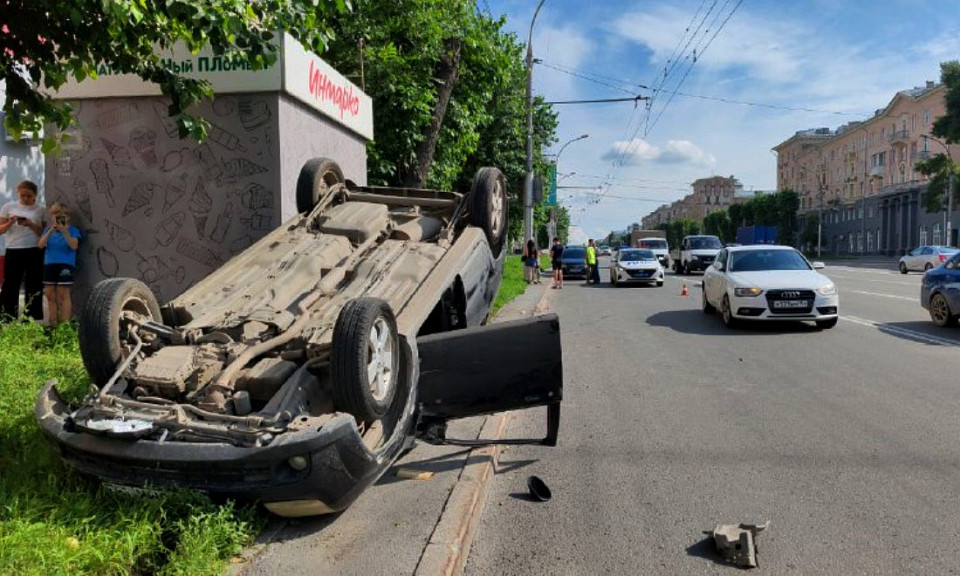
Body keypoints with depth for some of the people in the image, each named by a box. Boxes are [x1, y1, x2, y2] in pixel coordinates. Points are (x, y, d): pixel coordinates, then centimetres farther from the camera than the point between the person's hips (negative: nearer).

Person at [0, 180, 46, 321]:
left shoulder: (41, 210, 5)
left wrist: (31, 225, -13)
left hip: (35, 252, 0)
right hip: (13, 251, 0)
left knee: (34, 286, 3)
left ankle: (32, 319, 11)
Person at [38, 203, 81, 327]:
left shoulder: (72, 230, 0)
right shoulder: (48, 229, 10)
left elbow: (74, 246, -13)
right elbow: (41, 245, -1)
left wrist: (64, 231, -21)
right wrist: (51, 231, -13)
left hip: (66, 264, -5)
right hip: (49, 264, 5)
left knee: (63, 294, -6)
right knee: (50, 294, 8)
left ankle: (65, 324, -2)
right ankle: (53, 323, 17)